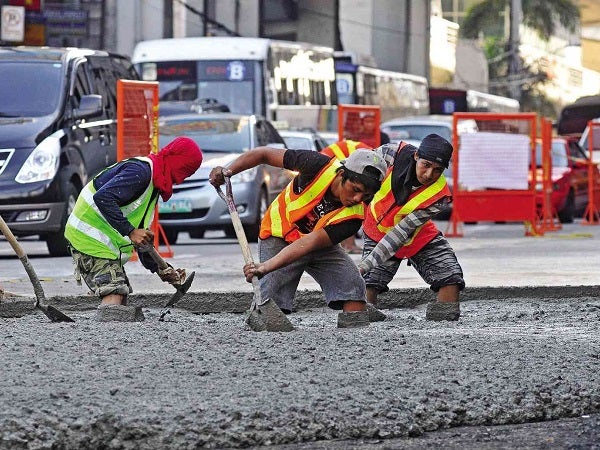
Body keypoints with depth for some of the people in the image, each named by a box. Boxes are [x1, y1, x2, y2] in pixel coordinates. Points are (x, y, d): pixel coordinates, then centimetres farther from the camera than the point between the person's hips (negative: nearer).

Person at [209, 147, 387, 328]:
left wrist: (267, 267, -47)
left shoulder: (354, 215, -27)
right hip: (278, 237, -2)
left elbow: (309, 243, -37)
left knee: (353, 284, -20)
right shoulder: (319, 166, -28)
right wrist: (228, 171, -26)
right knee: (270, 300, -21)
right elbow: (264, 154, -15)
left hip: (321, 244, 2)